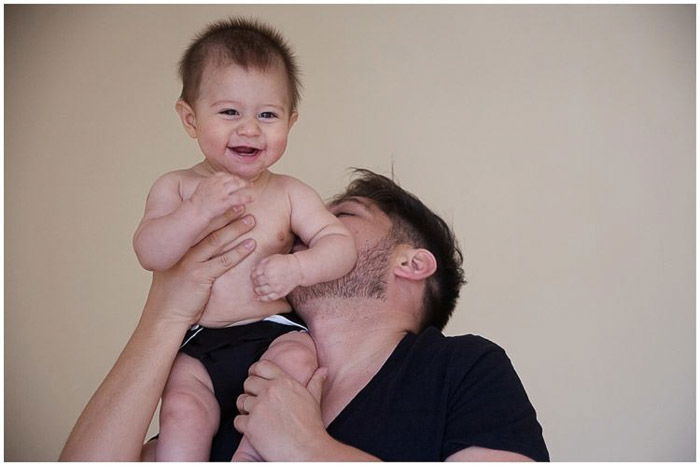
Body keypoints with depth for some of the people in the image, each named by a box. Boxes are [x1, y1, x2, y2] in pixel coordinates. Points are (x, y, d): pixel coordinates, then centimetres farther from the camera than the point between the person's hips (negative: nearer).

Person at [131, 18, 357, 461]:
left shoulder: (289, 194, 6)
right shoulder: (176, 187, 4)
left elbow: (342, 246, 1)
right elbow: (150, 254, -9)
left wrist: (296, 267, -19)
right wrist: (200, 210, -25)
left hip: (273, 333, 1)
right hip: (197, 347, 0)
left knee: (297, 358, -30)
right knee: (182, 411, -25)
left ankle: (253, 453, -15)